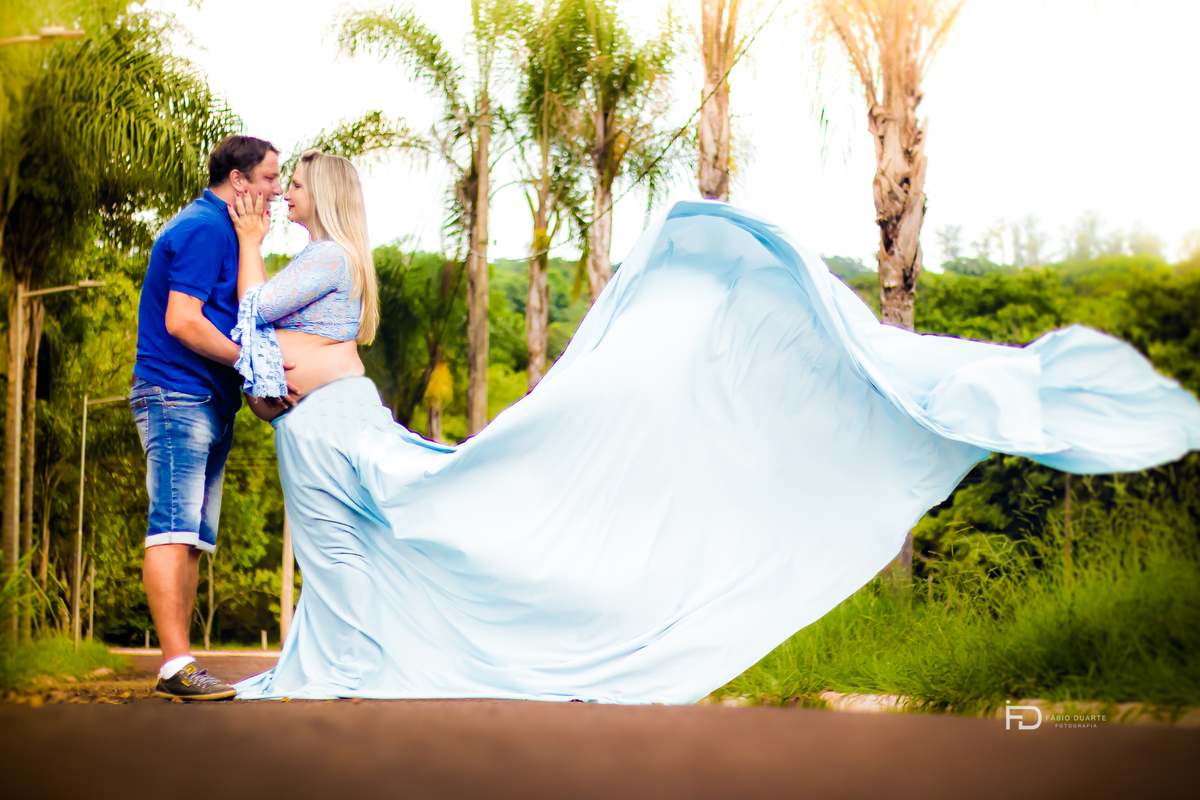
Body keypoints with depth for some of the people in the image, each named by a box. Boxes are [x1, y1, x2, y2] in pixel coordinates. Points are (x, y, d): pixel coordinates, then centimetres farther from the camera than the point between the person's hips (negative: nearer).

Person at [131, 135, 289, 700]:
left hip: (207, 403, 11)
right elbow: (181, 321, -20)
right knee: (174, 529, -14)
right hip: (178, 394, -11)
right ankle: (176, 666, -19)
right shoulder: (204, 229, -10)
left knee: (193, 539, 8)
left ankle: (180, 665, 9)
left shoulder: (220, 230, 23)